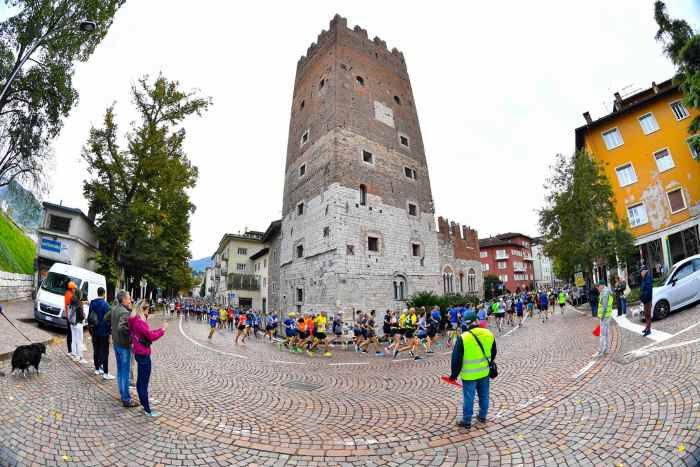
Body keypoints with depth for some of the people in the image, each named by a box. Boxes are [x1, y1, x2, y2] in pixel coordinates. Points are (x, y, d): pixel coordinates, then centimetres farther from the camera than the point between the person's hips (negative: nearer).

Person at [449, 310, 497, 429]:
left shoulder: (463, 338, -21)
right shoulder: (489, 334, -6)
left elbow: (456, 358, -14)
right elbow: (493, 353, 10)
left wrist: (454, 374, -1)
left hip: (469, 374, -5)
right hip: (484, 372, 5)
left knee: (469, 398, 8)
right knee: (484, 395, 21)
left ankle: (466, 421, 19)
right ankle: (482, 416, 37)